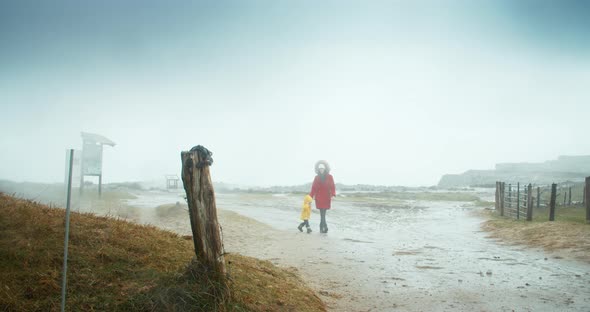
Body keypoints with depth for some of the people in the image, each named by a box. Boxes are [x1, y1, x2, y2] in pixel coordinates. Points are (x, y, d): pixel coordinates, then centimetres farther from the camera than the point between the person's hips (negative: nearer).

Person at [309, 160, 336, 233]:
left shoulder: (330, 177, 0)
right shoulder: (317, 177, 5)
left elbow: (332, 187, -2)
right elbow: (313, 188, 3)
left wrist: (333, 194, -16)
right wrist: (310, 196, -4)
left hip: (326, 197, -1)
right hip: (319, 197, 1)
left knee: (323, 213, 0)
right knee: (322, 213, -6)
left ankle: (321, 227, 11)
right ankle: (325, 227, -9)